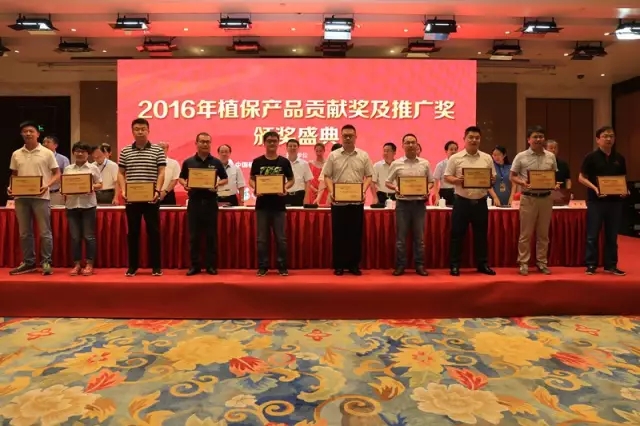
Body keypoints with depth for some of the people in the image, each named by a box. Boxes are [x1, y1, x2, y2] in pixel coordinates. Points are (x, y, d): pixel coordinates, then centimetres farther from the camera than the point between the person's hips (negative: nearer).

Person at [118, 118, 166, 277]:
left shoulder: (157, 150, 2)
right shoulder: (125, 151, 8)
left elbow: (161, 173, -1)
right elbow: (121, 174, 10)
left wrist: (157, 190, -14)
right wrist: (123, 190, -5)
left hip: (151, 199, -2)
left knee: (154, 232, 2)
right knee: (133, 232, 8)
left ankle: (156, 266, 10)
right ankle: (132, 266, 17)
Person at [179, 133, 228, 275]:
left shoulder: (216, 162, 5)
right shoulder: (188, 162, 6)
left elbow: (225, 179, 10)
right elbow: (181, 178, 14)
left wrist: (218, 184, -11)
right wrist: (184, 184, -8)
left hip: (210, 201, 0)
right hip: (194, 201, 1)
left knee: (211, 235, 3)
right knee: (194, 235, 3)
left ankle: (211, 265, 11)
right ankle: (195, 265, 12)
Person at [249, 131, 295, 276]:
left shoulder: (284, 162, 3)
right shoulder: (257, 161, 3)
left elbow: (291, 180, 8)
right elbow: (251, 179, 8)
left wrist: (285, 188, -13)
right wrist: (256, 188, -13)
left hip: (278, 204, 0)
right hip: (262, 204, 1)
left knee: (281, 238, 4)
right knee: (262, 238, 6)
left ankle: (282, 266, 13)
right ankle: (262, 266, 15)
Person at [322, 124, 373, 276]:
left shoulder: (363, 155, 6)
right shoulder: (333, 156, 4)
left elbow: (368, 176, 6)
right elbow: (327, 176, 3)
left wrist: (364, 191, -9)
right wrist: (331, 191, -12)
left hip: (357, 202, 1)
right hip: (338, 202, -1)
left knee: (356, 234, 6)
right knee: (339, 234, 4)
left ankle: (354, 264, 17)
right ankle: (339, 265, 13)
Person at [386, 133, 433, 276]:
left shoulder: (425, 163, 5)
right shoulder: (396, 164, 1)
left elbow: (431, 182, 12)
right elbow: (388, 183, 5)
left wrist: (427, 190, -8)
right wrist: (395, 188, -14)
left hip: (419, 203, 1)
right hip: (402, 203, -1)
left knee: (419, 236, 7)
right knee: (401, 236, 3)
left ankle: (419, 265, 16)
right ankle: (400, 265, 11)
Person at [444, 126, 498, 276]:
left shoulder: (487, 158, 7)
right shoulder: (455, 158, -1)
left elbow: (493, 177, 11)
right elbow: (447, 177, -1)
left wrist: (492, 179, -11)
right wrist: (456, 180, -20)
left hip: (480, 202, 3)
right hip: (462, 201, -2)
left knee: (481, 234, 10)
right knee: (457, 234, 3)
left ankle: (482, 264, 22)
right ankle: (455, 265, 12)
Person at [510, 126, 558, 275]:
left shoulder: (551, 157, 6)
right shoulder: (521, 157, -3)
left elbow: (554, 176, 14)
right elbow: (513, 177, 0)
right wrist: (522, 183, -19)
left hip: (546, 198, 3)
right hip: (528, 198, -3)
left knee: (543, 233, 11)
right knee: (526, 233, 2)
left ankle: (542, 262, 21)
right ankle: (523, 263, 10)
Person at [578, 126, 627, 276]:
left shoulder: (619, 158, 9)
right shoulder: (591, 157, -4)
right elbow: (581, 178, -4)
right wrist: (594, 188, -19)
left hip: (615, 201, 4)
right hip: (596, 201, -4)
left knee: (612, 235, 10)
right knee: (592, 235, 1)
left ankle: (611, 265, 18)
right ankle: (591, 265, 9)